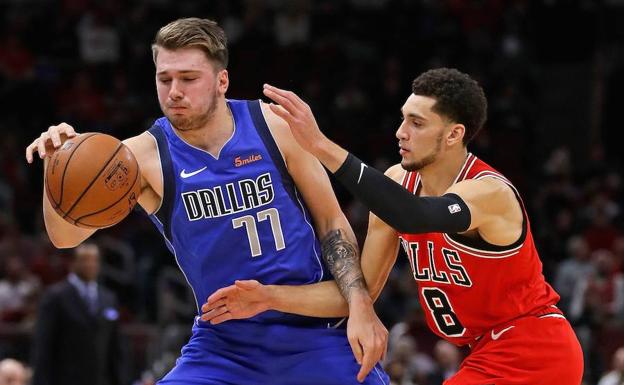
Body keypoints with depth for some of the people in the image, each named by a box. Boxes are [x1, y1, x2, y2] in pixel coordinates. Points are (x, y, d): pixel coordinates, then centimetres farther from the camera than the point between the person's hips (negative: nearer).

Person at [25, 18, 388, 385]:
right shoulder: (145, 155, -9)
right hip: (224, 343, 0)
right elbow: (67, 235, -19)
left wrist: (360, 306, -11)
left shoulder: (274, 126, -7)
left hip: (314, 331, 0)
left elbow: (332, 221, 1)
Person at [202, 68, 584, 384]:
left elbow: (417, 216, -46)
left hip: (531, 353, -9)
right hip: (494, 352, 9)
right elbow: (361, 289, 1)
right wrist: (270, 297, -12)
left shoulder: (490, 192, -24)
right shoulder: (400, 181, 0)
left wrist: (323, 147, -51)